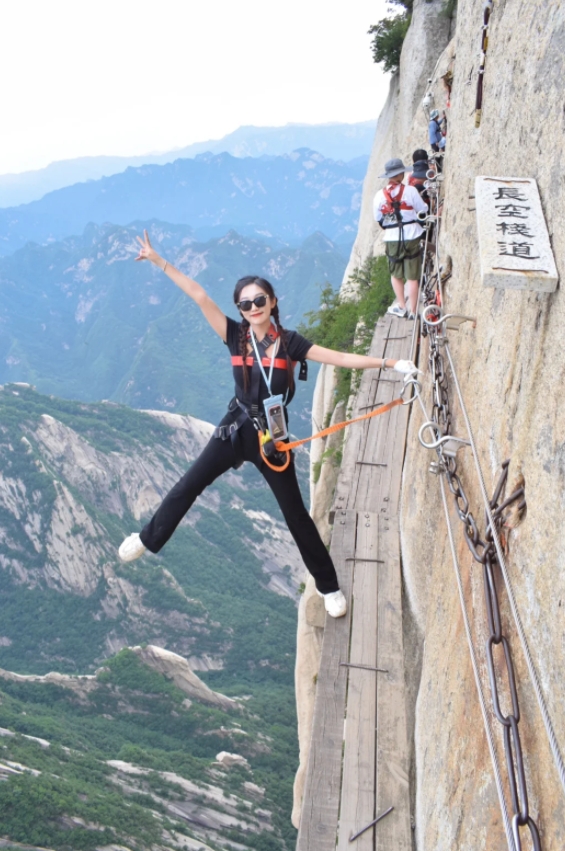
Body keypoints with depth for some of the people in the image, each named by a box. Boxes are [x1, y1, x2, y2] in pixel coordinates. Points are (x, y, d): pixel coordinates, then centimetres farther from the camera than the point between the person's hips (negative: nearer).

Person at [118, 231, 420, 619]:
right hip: (236, 430, 1)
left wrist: (390, 363, -14)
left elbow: (341, 358, -9)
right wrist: (158, 260, -11)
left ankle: (330, 587, 21)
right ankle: (148, 538, 30)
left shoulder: (289, 341, -7)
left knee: (295, 513, 6)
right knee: (187, 487, 4)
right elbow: (199, 295, -10)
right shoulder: (235, 335, -4)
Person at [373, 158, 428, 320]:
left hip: (392, 239, 2)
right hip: (411, 237, -2)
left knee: (396, 275, 19)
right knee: (412, 277, 4)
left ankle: (401, 307, 19)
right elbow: (423, 209, -1)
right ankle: (412, 312, 7)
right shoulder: (410, 191, -9)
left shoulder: (380, 195, -2)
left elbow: (378, 219, 8)